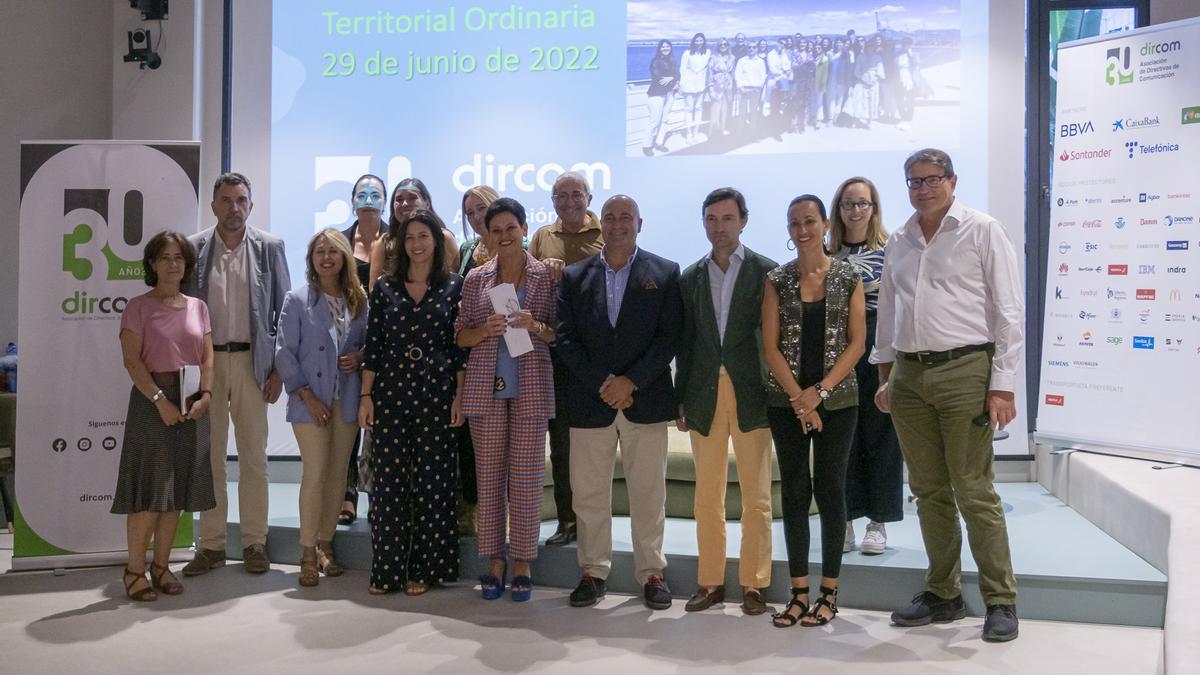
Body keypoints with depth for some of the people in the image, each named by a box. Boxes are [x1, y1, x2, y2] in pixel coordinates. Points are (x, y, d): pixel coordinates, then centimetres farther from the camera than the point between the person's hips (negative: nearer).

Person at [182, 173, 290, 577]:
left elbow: (283, 310, 3)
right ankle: (211, 544, 15)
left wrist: (279, 369, -2)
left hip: (252, 361, 0)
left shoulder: (270, 248, 2)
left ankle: (254, 543, 15)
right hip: (204, 362, 1)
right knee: (209, 456, 6)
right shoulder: (193, 248, 4)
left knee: (253, 457, 5)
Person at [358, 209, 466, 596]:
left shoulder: (453, 287, 4)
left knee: (432, 482, 3)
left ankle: (423, 568, 15)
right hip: (390, 393, 1)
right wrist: (365, 396, 1)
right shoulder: (384, 287, 7)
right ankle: (388, 569, 13)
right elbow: (372, 346, 6)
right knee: (389, 481, 3)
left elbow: (460, 346, 2)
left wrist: (459, 396, -3)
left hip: (436, 393, -1)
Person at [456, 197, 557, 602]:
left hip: (531, 387, -1)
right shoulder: (476, 279, 8)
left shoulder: (546, 277, 4)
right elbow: (461, 336, 9)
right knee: (489, 476, 5)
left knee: (526, 477, 1)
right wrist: (486, 330, -11)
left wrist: (536, 327, -14)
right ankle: (495, 560, 16)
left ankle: (522, 563, 13)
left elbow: (560, 333, 5)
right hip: (486, 387, 2)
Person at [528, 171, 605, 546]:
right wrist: (543, 271, -10)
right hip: (555, 349, 3)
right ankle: (566, 520, 17)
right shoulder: (543, 236, 13)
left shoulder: (605, 235, 2)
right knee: (560, 439, 7)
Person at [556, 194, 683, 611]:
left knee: (648, 493, 5)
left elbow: (670, 337, -3)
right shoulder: (575, 276, 8)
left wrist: (630, 381, -12)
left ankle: (651, 572, 18)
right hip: (589, 401, 2)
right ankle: (593, 571, 20)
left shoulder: (665, 274, 3)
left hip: (646, 400, -1)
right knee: (588, 493, 7)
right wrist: (602, 383, -10)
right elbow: (566, 338, 1)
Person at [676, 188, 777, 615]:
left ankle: (754, 584, 13)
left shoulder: (766, 272, 2)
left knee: (756, 497, 3)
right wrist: (681, 401, 8)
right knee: (707, 496, 8)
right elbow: (685, 344, 12)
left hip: (752, 395, -3)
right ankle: (710, 581, 18)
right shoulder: (690, 278, 12)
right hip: (705, 397, 3)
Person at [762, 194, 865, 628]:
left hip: (836, 400, -1)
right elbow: (770, 346, 0)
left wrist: (820, 390, -11)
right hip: (786, 400, 1)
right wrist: (798, 397, -9)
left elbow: (856, 343, -1)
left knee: (830, 490, 1)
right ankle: (799, 592, 12)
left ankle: (829, 592, 12)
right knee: (794, 492, 4)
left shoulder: (848, 279, 3)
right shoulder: (777, 281, 5)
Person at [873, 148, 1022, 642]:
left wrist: (1002, 384, -10)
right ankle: (942, 594, 22)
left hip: (964, 370, -5)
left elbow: (1009, 311, -4)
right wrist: (885, 374, 15)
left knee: (974, 491, -4)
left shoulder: (982, 231, -1)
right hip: (908, 374, 5)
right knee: (928, 490, 10)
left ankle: (1001, 601, 9)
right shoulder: (899, 241, 14)